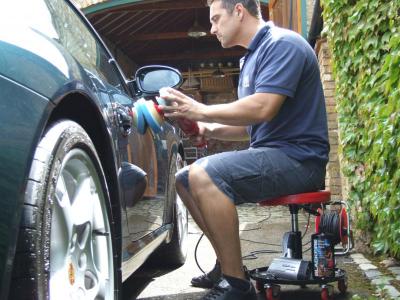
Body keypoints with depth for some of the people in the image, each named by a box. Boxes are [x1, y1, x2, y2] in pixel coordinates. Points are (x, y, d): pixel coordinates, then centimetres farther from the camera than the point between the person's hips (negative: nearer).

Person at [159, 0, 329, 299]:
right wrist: (209, 130, 4)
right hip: (271, 154, 10)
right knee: (185, 180, 9)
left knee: (204, 175, -28)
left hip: (297, 157, -10)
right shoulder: (253, 56, 19)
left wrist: (201, 111, -15)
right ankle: (227, 263, 10)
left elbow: (262, 109, -25)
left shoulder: (282, 44, -11)